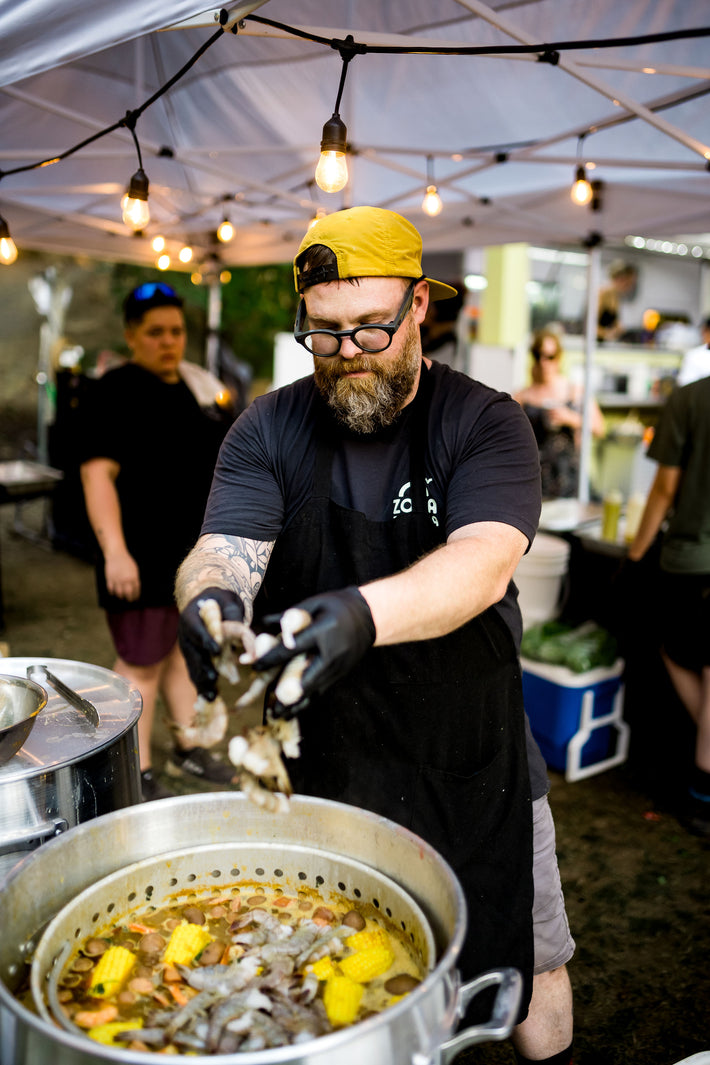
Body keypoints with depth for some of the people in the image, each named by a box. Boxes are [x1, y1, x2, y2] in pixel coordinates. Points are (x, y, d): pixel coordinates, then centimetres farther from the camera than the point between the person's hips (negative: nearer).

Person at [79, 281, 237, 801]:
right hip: (145, 557, -8)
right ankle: (140, 776, 13)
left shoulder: (189, 387, 14)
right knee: (142, 663, 0)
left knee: (187, 649, 18)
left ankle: (189, 749, 33)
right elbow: (98, 470, -20)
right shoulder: (118, 390, -11)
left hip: (195, 549, 8)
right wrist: (114, 550, -28)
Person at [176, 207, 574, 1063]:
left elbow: (484, 565, -27)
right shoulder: (268, 430, -4)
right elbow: (222, 550, -14)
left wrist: (363, 613, -47)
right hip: (314, 756, 1)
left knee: (527, 958, 18)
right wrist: (210, 594, -39)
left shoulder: (484, 423, -10)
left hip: (469, 754, 0)